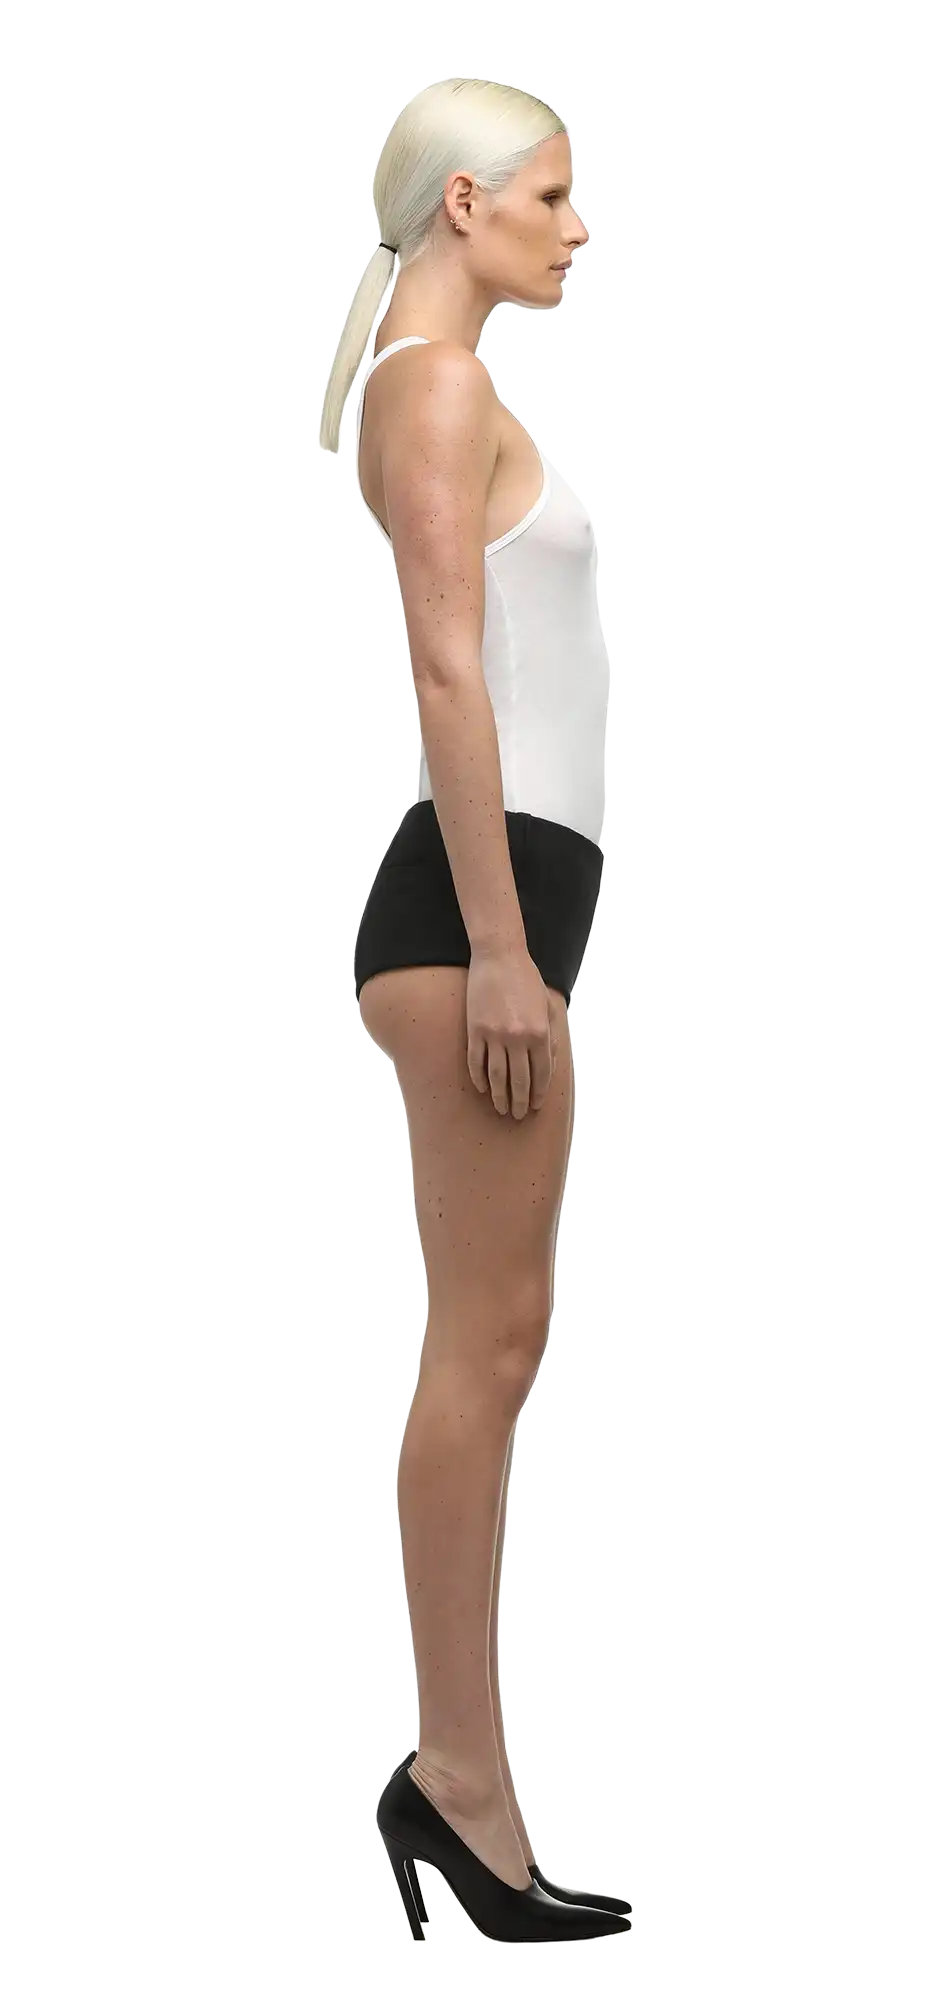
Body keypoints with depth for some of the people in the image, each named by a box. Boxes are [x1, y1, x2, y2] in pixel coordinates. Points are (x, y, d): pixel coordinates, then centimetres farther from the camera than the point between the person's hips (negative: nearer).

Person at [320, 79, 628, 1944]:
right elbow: (448, 672, -16)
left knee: (491, 1343, 8)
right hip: (478, 891, -10)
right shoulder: (435, 386, -8)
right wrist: (496, 949, -21)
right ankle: (457, 1775, -5)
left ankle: (465, 1782, 11)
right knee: (483, 1340, -9)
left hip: (508, 891, 10)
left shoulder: (454, 390, 22)